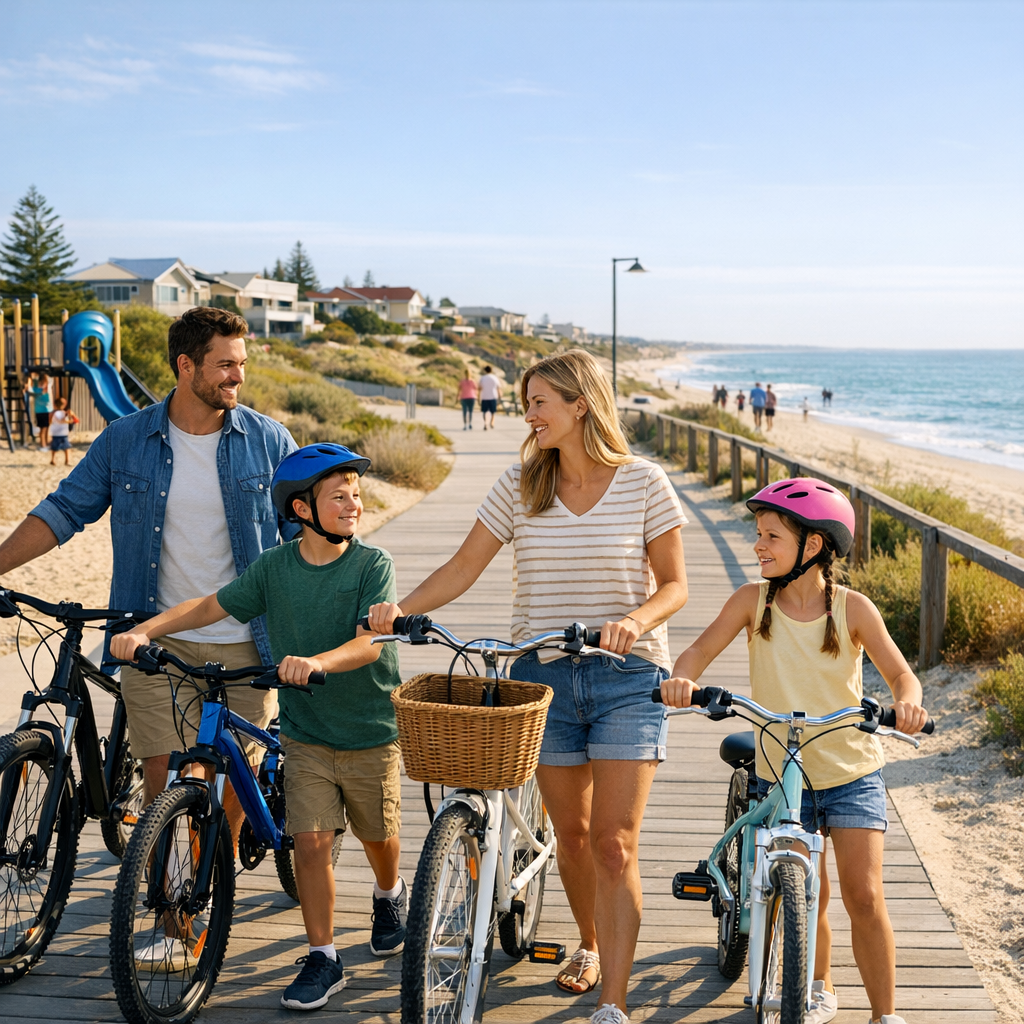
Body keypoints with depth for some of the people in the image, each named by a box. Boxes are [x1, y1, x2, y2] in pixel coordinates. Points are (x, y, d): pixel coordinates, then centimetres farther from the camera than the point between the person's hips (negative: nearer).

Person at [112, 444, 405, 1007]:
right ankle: (322, 959, 10)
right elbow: (212, 606, 0)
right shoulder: (274, 566, -3)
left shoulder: (373, 563, -12)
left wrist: (316, 661, -43)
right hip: (305, 733, 1)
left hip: (371, 732, -1)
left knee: (377, 835, 14)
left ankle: (389, 893, 48)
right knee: (311, 840, -4)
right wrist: (144, 631, -13)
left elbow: (369, 642, -23)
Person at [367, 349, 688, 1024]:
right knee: (571, 831, 13)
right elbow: (463, 568, 2)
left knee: (615, 842, -7)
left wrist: (636, 622, -22)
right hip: (544, 675, 3)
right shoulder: (520, 486, 2)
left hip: (627, 675, -3)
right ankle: (591, 945, 39)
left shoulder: (643, 482, -5)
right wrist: (400, 609, -14)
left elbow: (673, 585, -2)